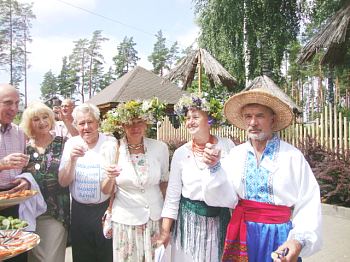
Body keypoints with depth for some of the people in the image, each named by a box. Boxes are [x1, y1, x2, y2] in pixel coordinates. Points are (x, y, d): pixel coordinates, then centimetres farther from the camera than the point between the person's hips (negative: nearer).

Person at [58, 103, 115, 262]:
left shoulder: (110, 143, -9)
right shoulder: (71, 144, 1)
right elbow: (63, 182, -4)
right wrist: (72, 159, -19)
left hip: (105, 209, -3)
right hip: (79, 211, 3)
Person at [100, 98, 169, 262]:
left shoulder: (160, 148, -7)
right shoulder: (113, 149, -9)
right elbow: (106, 191, -2)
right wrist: (111, 178, -23)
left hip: (155, 219, 1)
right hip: (125, 221, -1)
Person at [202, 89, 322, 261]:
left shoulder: (293, 156, -10)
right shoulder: (236, 154, 0)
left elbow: (308, 205, -10)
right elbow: (226, 198, -6)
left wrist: (299, 241, -24)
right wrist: (216, 167, -20)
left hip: (279, 236, -3)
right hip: (241, 235, 3)